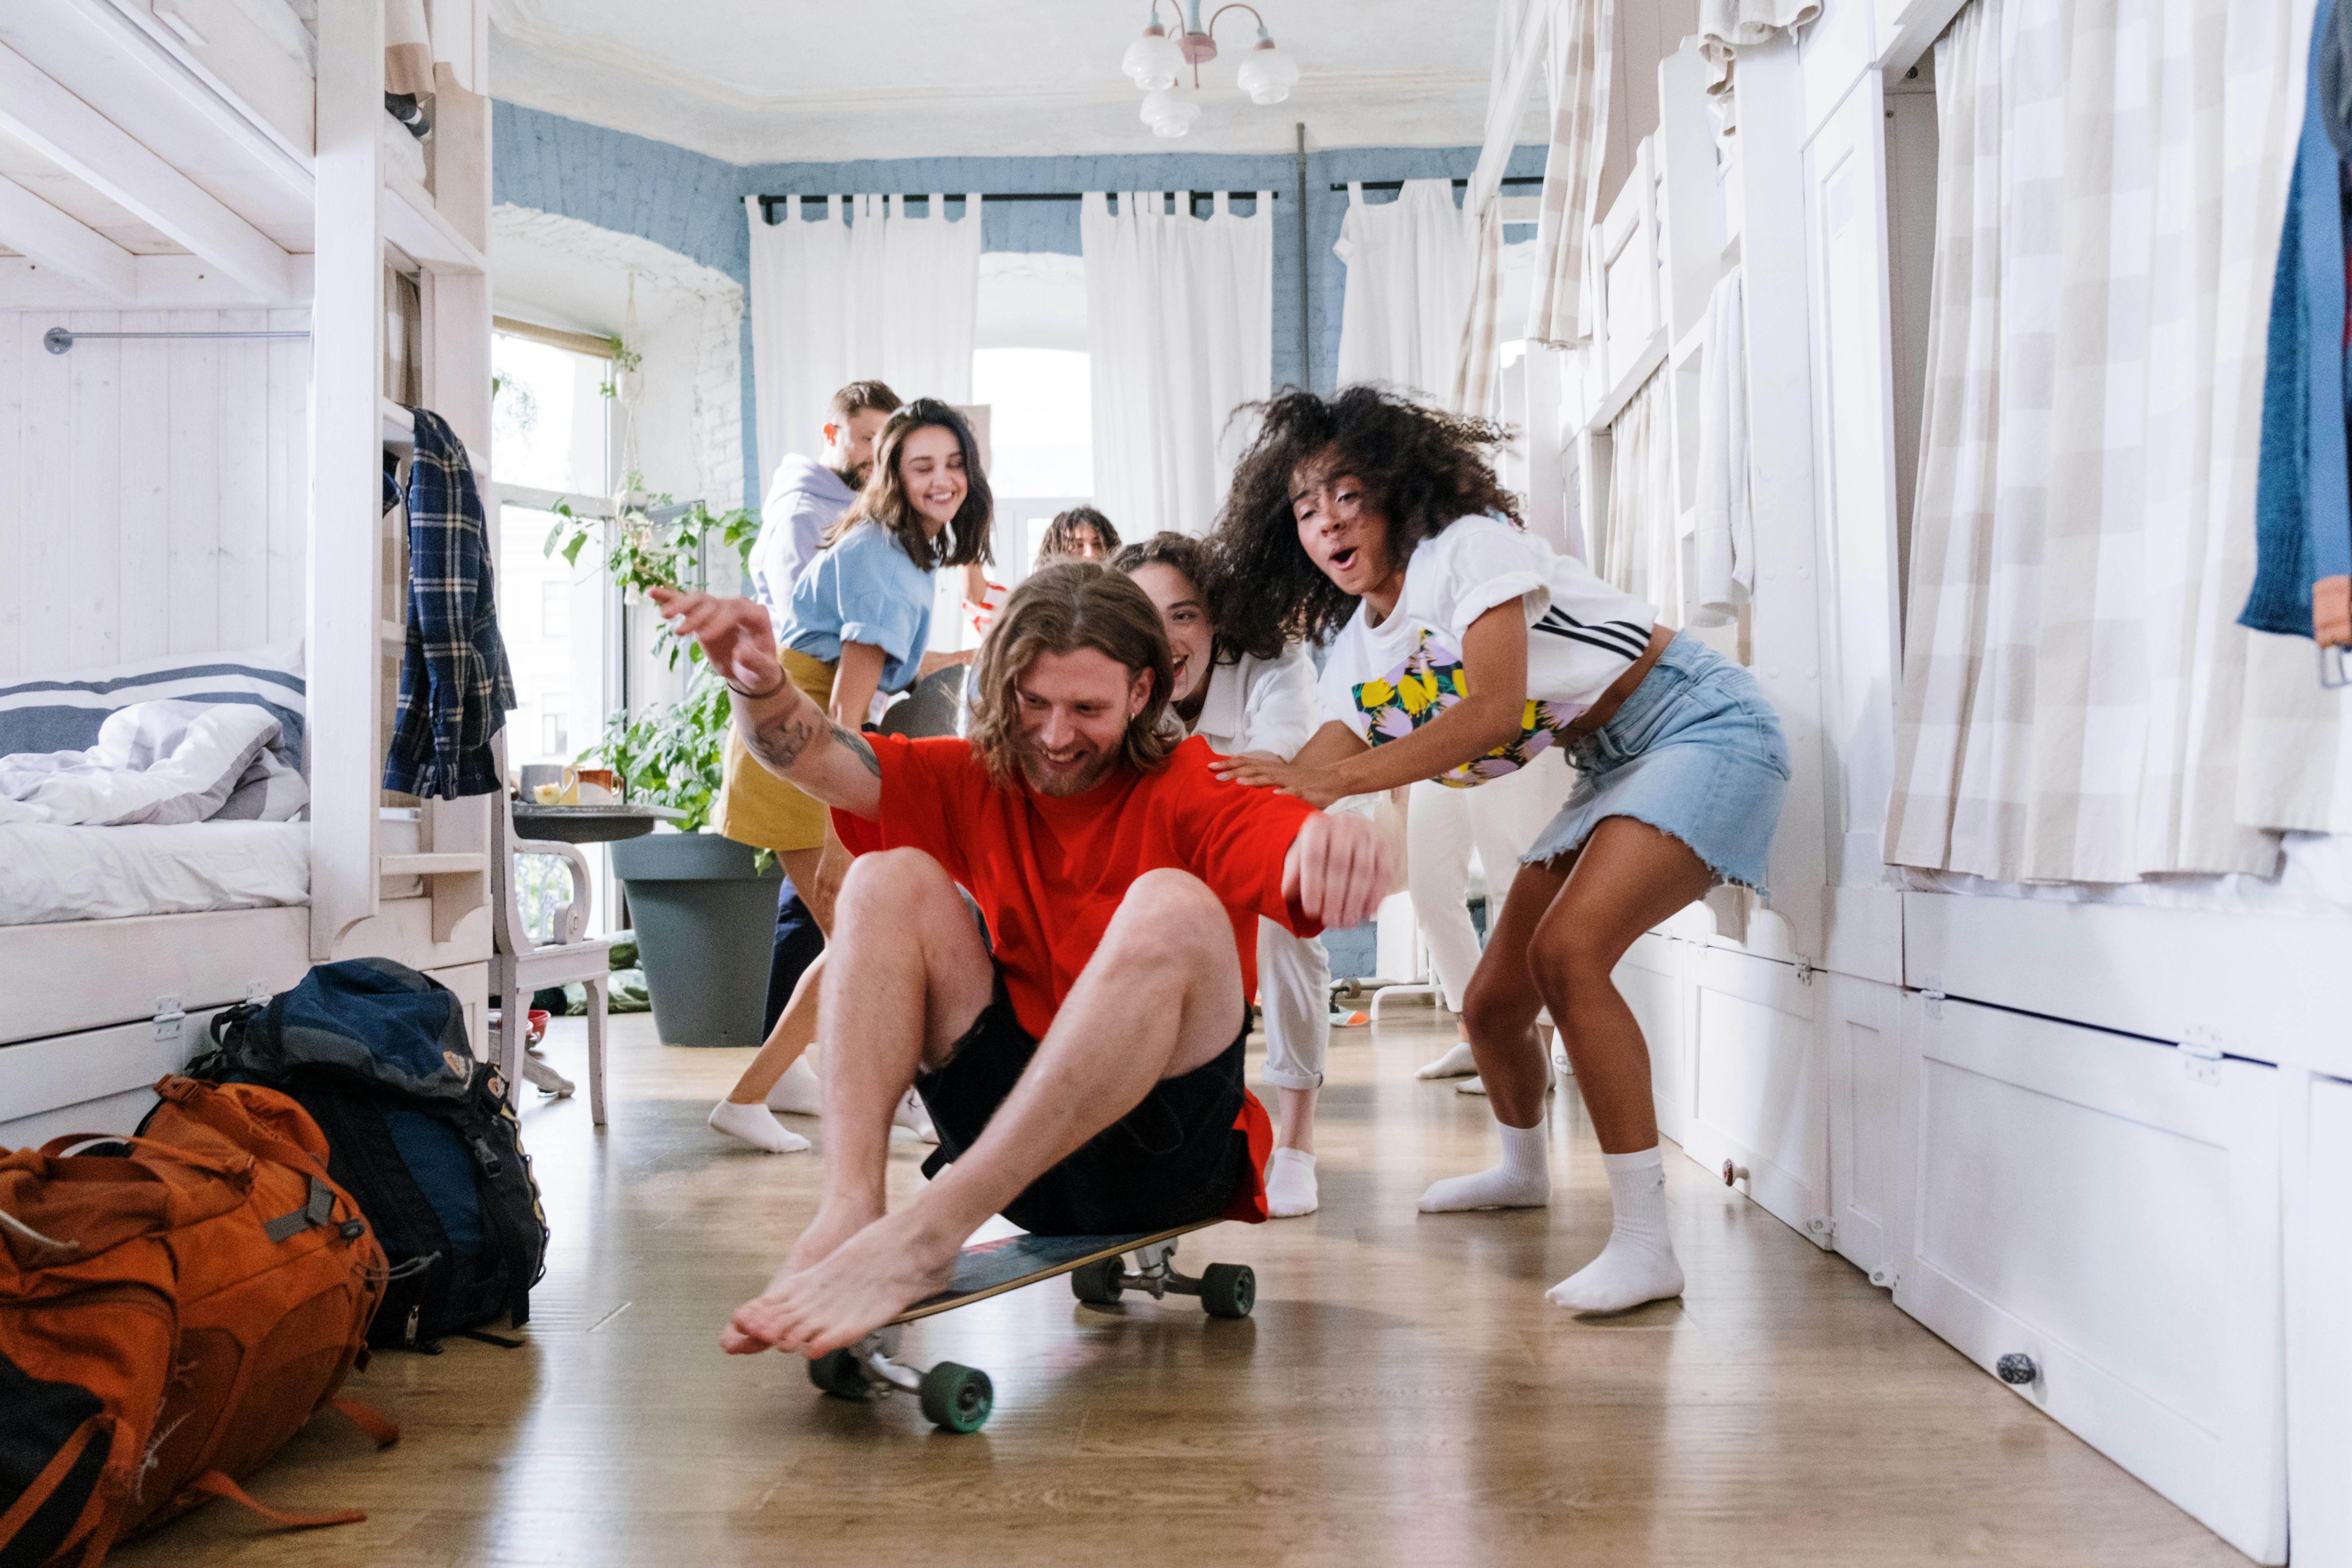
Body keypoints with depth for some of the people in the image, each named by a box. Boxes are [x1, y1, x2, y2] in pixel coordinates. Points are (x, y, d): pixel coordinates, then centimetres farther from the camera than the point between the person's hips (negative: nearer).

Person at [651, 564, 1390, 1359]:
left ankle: (921, 1234, -35)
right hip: (1012, 1137, 4)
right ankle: (848, 1210, -24)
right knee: (891, 879, -8)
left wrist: (1330, 835, -53)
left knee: (1173, 904, -30)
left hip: (1163, 1149, -4)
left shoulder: (1187, 789, -6)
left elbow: (1280, 835, -28)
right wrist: (760, 686, -29)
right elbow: (820, 760, -7)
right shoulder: (979, 780, 7)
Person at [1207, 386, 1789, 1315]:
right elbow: (1318, 769, -2)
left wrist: (1331, 779, -35)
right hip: (1612, 767, 8)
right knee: (1492, 1005, 7)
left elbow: (1493, 712, -28)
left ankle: (1645, 1245, -23)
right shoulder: (1356, 650, 7)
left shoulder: (1469, 545, -15)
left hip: (1704, 726, -8)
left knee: (1567, 951, -28)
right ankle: (1521, 1170, 38)